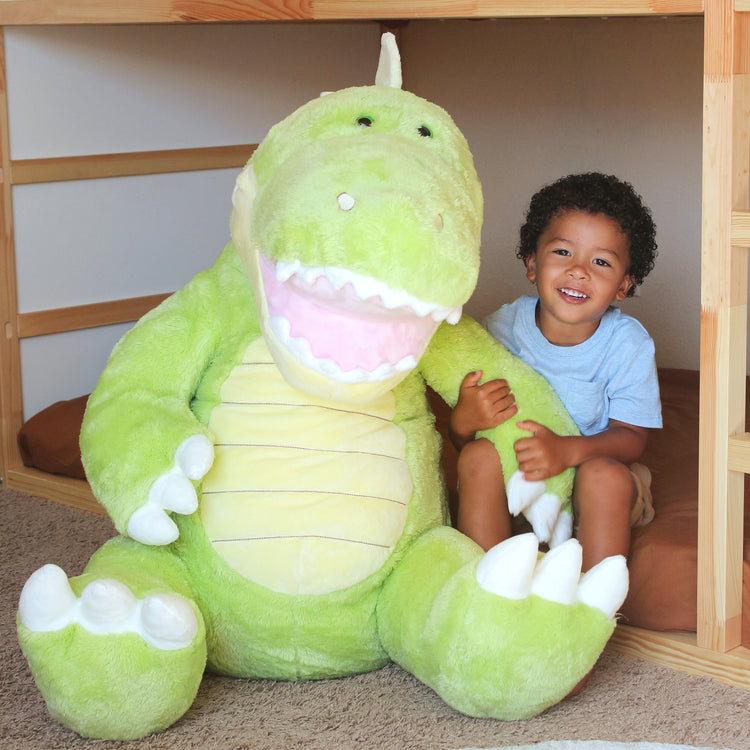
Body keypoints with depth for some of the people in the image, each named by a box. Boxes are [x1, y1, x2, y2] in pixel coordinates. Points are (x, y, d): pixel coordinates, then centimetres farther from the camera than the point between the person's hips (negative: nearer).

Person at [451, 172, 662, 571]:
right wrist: (464, 419, -36)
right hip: (513, 475, 1)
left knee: (606, 476, -32)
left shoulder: (628, 343, -14)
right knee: (480, 454, -27)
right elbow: (459, 442, -9)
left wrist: (568, 450, -35)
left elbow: (630, 436, -14)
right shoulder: (503, 327, -12)